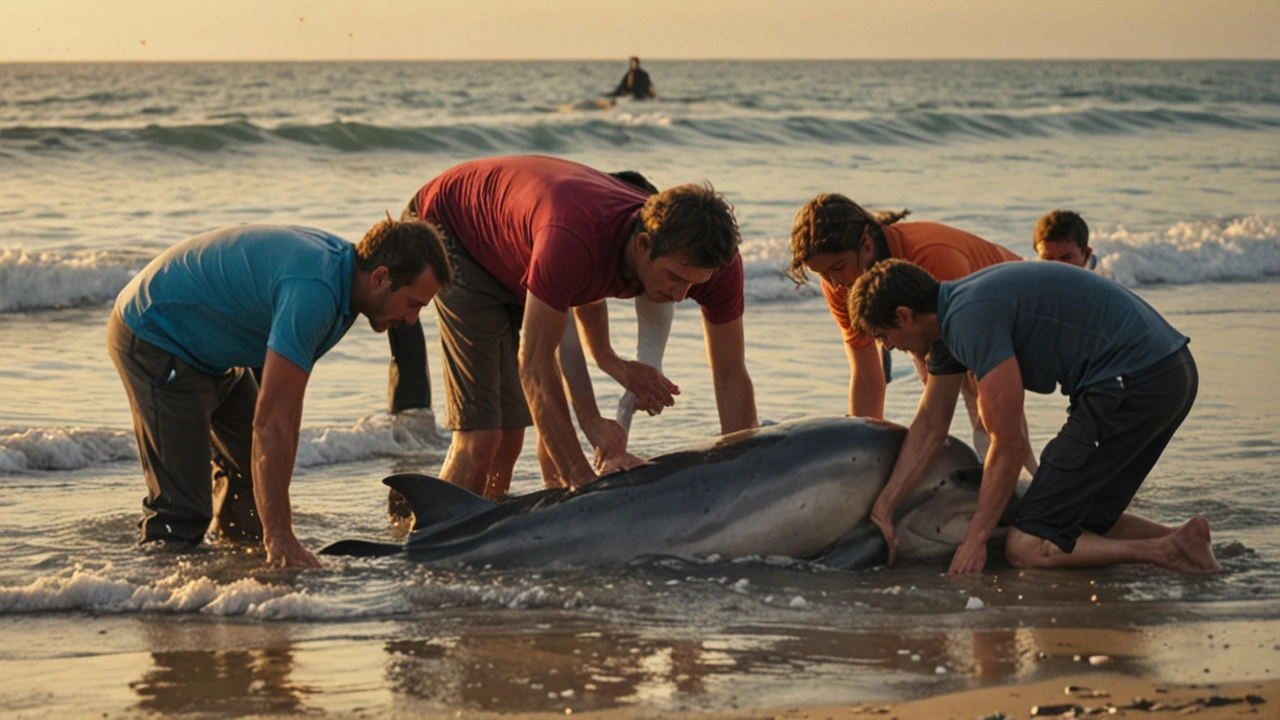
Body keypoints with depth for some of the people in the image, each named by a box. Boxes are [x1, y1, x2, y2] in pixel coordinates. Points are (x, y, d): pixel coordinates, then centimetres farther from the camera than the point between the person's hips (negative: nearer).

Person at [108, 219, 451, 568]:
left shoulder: (337, 258, -3)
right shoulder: (313, 291, -34)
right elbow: (271, 422, -36)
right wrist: (280, 537, -36)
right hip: (154, 339, -10)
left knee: (251, 477, 14)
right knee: (182, 513, -15)